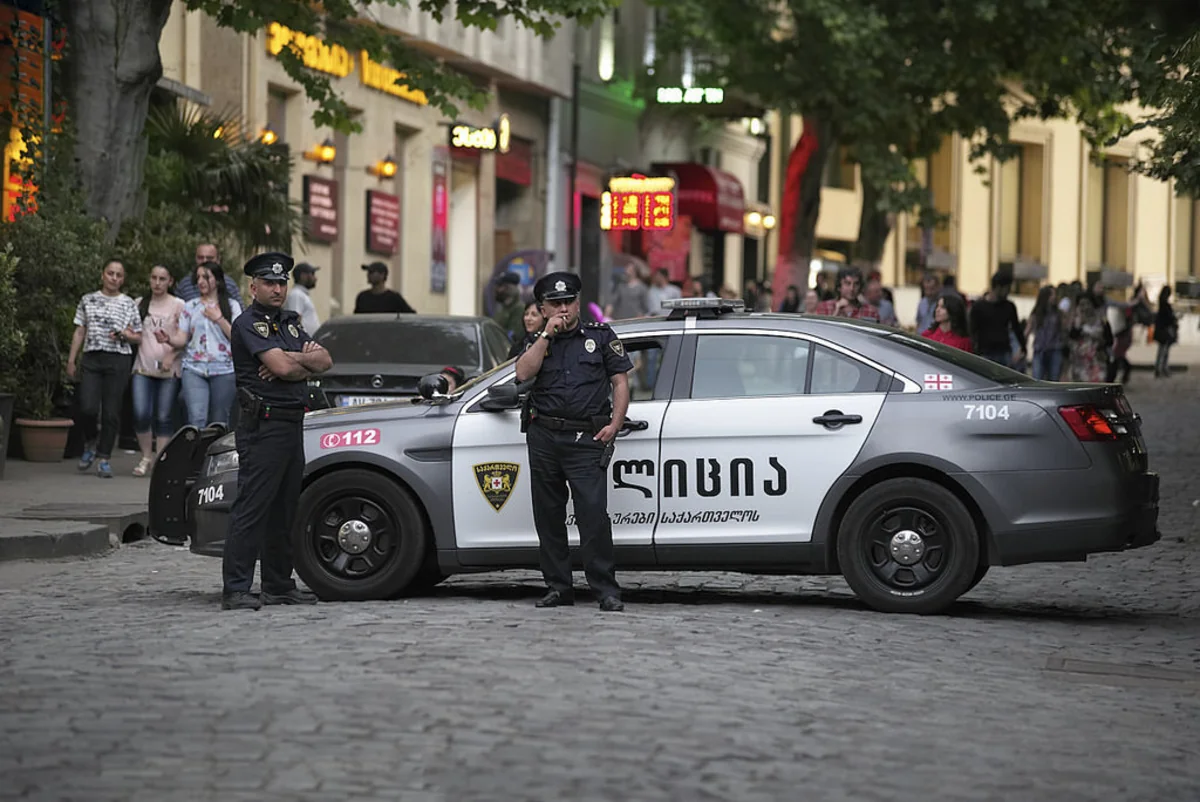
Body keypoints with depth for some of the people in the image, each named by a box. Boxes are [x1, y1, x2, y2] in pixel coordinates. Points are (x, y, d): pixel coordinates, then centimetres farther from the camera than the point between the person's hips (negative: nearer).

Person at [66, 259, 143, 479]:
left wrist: (126, 335, -9)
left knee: (111, 412, -3)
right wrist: (71, 361, 8)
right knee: (88, 408, -13)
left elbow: (138, 337, 13)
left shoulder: (129, 304, 10)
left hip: (118, 361, 0)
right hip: (91, 359, 0)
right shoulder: (88, 300, 13)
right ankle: (90, 442, 17)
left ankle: (104, 458, 4)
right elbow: (79, 332, 13)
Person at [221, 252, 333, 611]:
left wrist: (294, 360, -9)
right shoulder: (248, 323, -7)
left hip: (293, 424, 9)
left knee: (284, 509, 13)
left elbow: (325, 361, 9)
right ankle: (235, 589, -12)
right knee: (251, 508, -11)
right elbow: (281, 367, -18)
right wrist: (306, 360, 2)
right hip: (263, 424, -9)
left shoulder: (289, 323, 19)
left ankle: (279, 585, 20)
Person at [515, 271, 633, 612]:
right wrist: (547, 334, -6)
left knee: (593, 513, -14)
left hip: (586, 440, -4)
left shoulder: (601, 336, 10)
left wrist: (614, 425, -5)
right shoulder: (538, 342, 16)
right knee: (548, 516, 6)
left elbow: (620, 382, 7)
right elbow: (523, 373, -3)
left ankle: (607, 591, -12)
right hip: (543, 438, 4)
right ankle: (558, 587, 14)